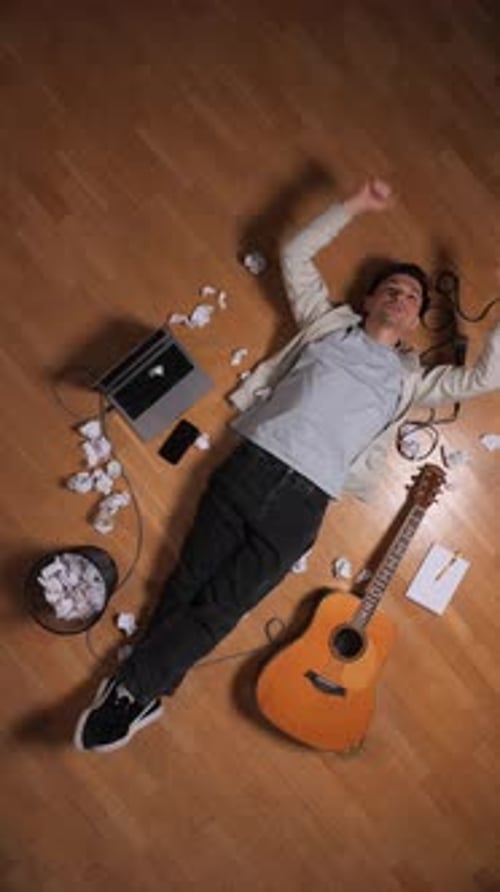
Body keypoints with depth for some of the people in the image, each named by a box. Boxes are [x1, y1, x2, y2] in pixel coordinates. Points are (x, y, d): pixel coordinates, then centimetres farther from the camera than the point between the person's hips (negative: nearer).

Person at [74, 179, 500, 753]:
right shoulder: (328, 322, 20)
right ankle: (143, 693, 1)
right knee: (188, 581, -6)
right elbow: (296, 253, 24)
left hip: (304, 500, 0)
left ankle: (132, 690, 4)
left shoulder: (407, 379, 19)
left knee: (219, 610, -5)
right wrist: (355, 206, 21)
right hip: (252, 464, 1)